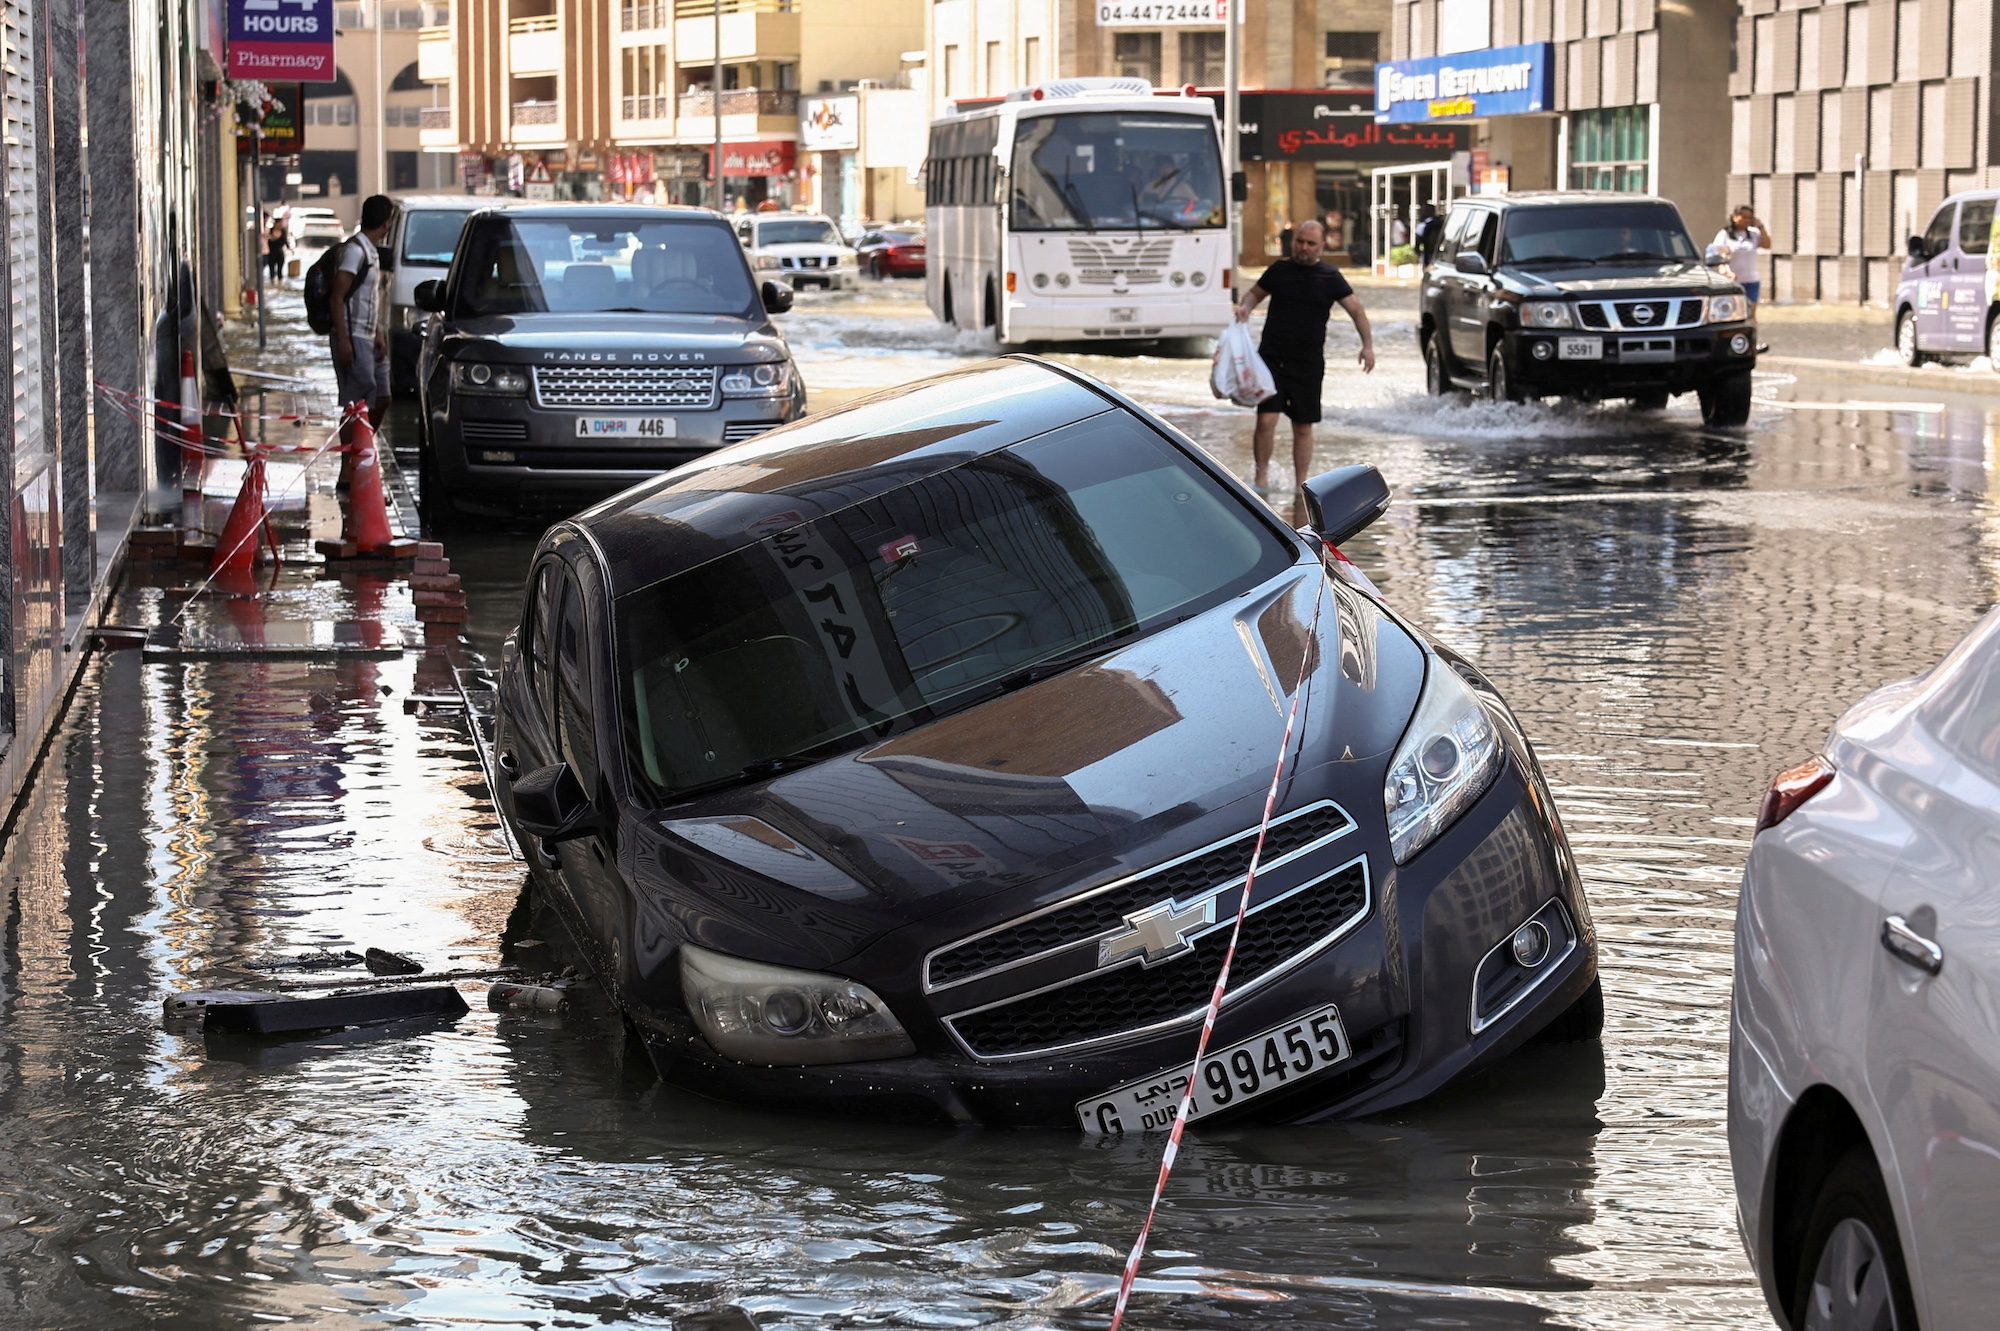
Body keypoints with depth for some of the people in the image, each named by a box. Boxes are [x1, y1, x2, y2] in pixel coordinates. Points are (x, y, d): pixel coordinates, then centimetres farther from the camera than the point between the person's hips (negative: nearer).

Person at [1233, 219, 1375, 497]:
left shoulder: (1329, 277, 3)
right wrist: (1245, 307, -3)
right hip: (1271, 358, 0)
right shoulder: (1280, 270, 6)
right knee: (1266, 420, -12)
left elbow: (1355, 309, 3)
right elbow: (1255, 293, 20)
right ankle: (1262, 476, 5)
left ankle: (1302, 485, 16)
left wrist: (1367, 345, -8)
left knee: (1303, 428, 6)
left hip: (1308, 363, 0)